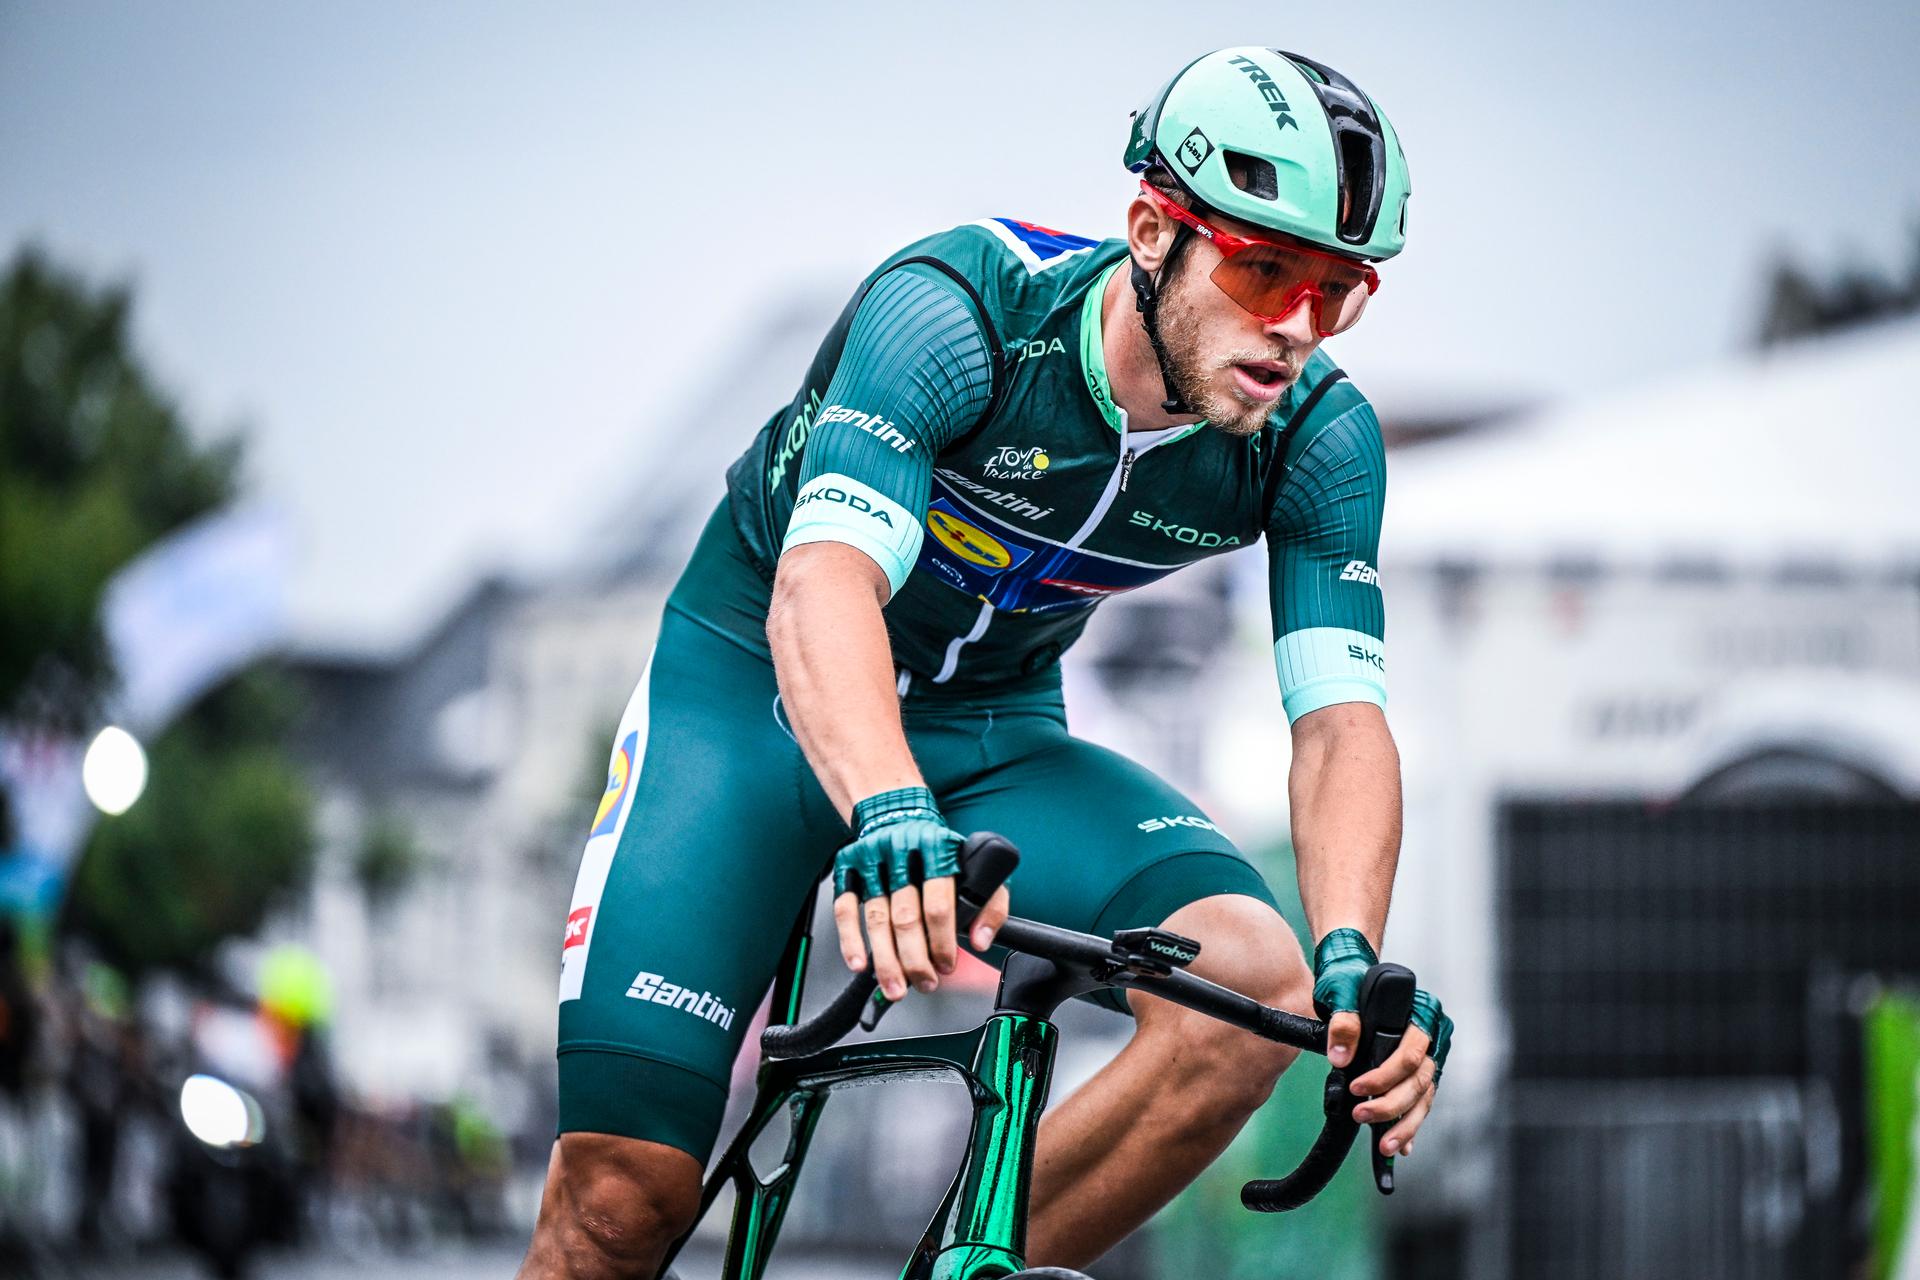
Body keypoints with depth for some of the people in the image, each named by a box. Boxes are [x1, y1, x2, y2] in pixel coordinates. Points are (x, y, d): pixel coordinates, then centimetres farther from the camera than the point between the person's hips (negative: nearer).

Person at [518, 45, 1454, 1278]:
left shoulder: (1319, 440, -16)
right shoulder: (958, 310, -30)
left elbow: (1339, 718, -20)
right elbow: (821, 586, -43)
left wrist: (1354, 964, -40)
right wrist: (890, 819, -62)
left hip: (996, 737, 4)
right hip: (758, 690, -3)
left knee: (1257, 984, -26)